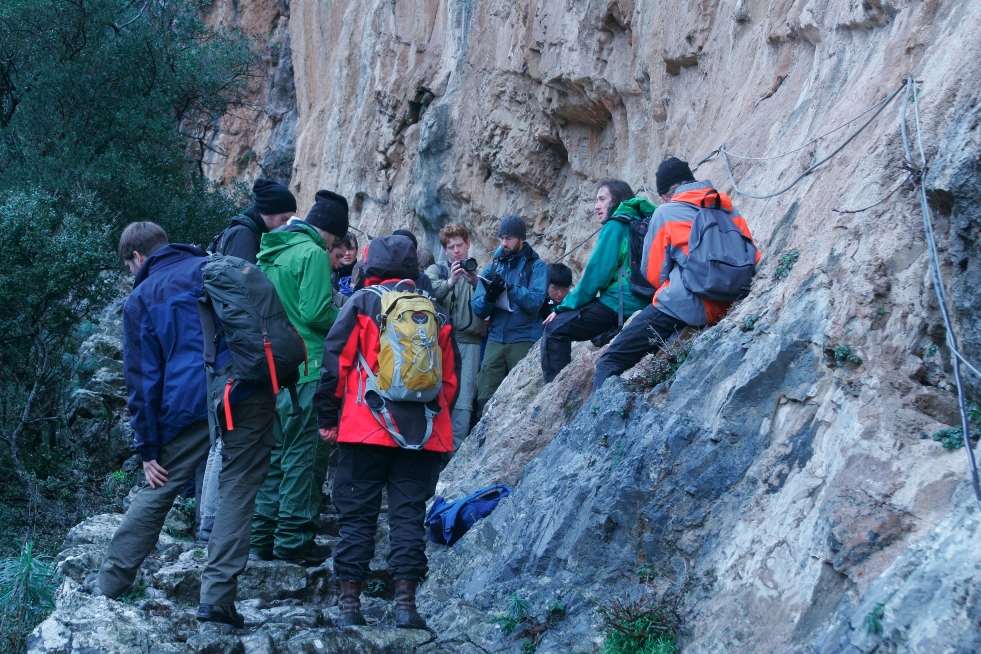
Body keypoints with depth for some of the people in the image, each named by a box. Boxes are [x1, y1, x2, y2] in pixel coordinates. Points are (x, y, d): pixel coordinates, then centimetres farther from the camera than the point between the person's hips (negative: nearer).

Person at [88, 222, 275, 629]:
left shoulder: (140, 300, 12)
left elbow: (142, 379, 8)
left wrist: (148, 448, 9)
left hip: (190, 404, -1)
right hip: (252, 394, 1)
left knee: (157, 491, 12)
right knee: (237, 492, 3)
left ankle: (109, 583, 20)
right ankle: (217, 596, -3)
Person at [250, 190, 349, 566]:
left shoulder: (270, 253, 15)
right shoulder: (313, 254, -12)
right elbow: (317, 313, -19)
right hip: (306, 370, -8)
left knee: (274, 453, 16)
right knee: (305, 455, -2)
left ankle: (263, 535, 20)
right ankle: (293, 540, 0)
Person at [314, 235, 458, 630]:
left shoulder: (362, 303, 1)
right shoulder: (436, 312, 11)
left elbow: (335, 364, -3)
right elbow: (450, 379, 14)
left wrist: (327, 418, 5)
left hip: (366, 430, -2)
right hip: (422, 434, 3)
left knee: (358, 514, 4)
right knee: (409, 514, 6)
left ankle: (349, 603, 3)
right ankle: (405, 602, 3)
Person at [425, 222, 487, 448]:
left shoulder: (478, 273, 17)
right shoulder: (436, 271, 14)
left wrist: (476, 284, -15)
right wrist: (450, 282, -24)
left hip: (470, 342, 1)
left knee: (464, 401, -6)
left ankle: (457, 448, -5)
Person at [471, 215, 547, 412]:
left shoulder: (536, 266, 4)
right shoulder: (493, 267, 15)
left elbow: (535, 302, -12)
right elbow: (477, 309, 8)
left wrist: (508, 287, -22)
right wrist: (489, 297, -13)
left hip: (524, 342, -4)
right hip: (495, 341, 4)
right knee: (484, 398, -3)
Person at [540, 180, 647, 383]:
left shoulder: (615, 227, -7)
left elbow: (597, 274, -12)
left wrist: (565, 307, -2)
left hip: (618, 305, -10)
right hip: (639, 304, 10)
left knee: (555, 329, -4)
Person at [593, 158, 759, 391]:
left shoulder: (666, 212, 5)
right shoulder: (728, 207, 17)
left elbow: (653, 273, 7)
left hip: (686, 305, -6)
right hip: (729, 305, 6)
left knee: (610, 363, -4)